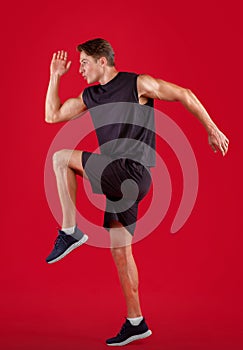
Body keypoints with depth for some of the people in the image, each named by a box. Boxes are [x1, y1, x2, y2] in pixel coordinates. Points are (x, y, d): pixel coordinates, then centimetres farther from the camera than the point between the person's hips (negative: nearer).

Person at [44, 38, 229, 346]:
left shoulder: (138, 83, -4)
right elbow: (52, 116, 21)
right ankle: (135, 322, 18)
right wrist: (55, 77, 15)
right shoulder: (89, 96, 15)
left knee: (61, 157, -6)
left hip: (132, 173, -8)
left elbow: (185, 95, 1)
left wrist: (212, 130, 3)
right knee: (120, 250, 9)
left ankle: (70, 231, -3)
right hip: (118, 180, 8)